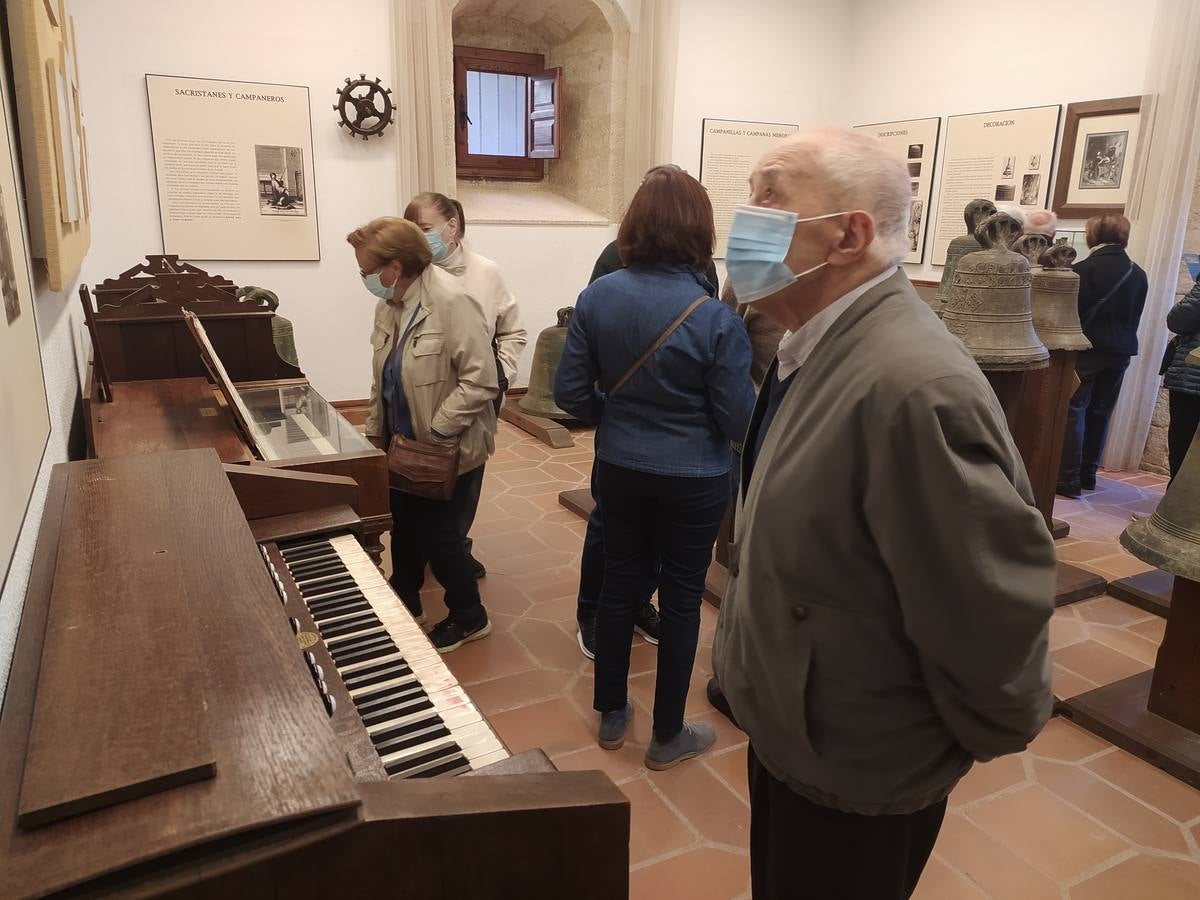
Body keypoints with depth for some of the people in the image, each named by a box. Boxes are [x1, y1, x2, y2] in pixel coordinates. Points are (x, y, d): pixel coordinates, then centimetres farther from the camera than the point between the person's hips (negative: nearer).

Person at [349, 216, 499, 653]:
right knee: (404, 524, 20)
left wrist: (435, 432, -24)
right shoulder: (390, 303, 3)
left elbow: (480, 381, -26)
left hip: (449, 449, -8)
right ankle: (404, 601, 42)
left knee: (437, 532, 4)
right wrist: (375, 433, 11)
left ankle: (468, 616, 27)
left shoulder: (452, 301, -24)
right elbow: (383, 379, 12)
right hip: (405, 443, 8)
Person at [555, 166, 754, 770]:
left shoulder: (597, 296, -8)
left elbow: (570, 392, -4)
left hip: (619, 469, 4)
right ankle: (668, 736, 28)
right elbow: (738, 420, -14)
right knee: (681, 598, 12)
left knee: (620, 582, 19)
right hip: (694, 479, -3)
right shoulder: (715, 318, -20)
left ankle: (611, 715, 35)